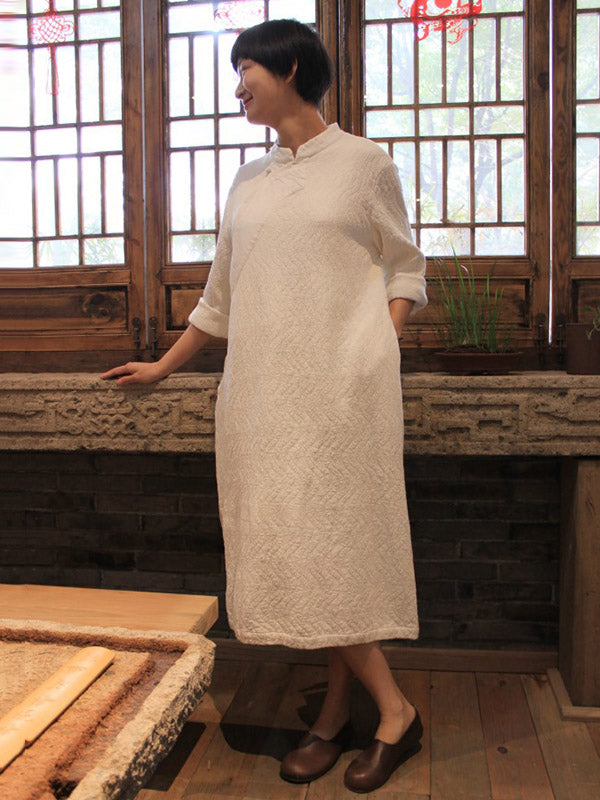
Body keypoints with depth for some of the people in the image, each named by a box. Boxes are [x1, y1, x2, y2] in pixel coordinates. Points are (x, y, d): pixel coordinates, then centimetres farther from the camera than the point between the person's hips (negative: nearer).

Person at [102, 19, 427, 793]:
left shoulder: (365, 162, 6)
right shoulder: (247, 182, 17)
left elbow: (405, 267, 9)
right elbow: (220, 297, 22)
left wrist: (378, 348, -6)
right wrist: (161, 367, 25)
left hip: (341, 385, -4)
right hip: (261, 387, 5)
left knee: (329, 543, -6)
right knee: (288, 546, 3)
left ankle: (395, 714, 11)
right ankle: (337, 714, 18)